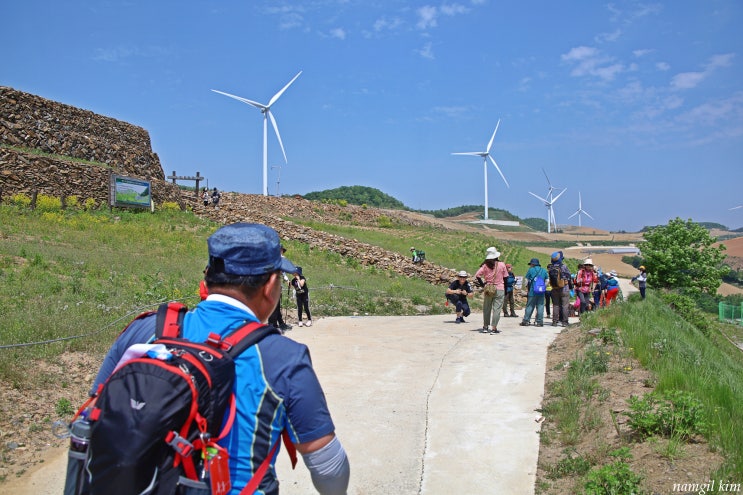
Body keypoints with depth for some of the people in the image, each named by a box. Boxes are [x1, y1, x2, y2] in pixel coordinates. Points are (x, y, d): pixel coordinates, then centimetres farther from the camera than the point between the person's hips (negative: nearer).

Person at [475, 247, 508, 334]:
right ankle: (494, 328, -3)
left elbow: (477, 275, -11)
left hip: (488, 290, 2)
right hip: (499, 290, -2)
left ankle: (485, 327, 22)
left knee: (487, 309, 14)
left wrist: (482, 284, 0)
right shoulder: (501, 264, -4)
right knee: (496, 309, 0)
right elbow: (505, 278, 2)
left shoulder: (485, 265, -3)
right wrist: (506, 291, 11)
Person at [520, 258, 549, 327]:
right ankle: (540, 322, 5)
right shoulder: (544, 271, 10)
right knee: (540, 307, 6)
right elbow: (546, 280, 11)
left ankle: (525, 321, 4)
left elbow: (526, 280, -1)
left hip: (532, 292, -3)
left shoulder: (531, 270, -2)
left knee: (529, 306, 2)